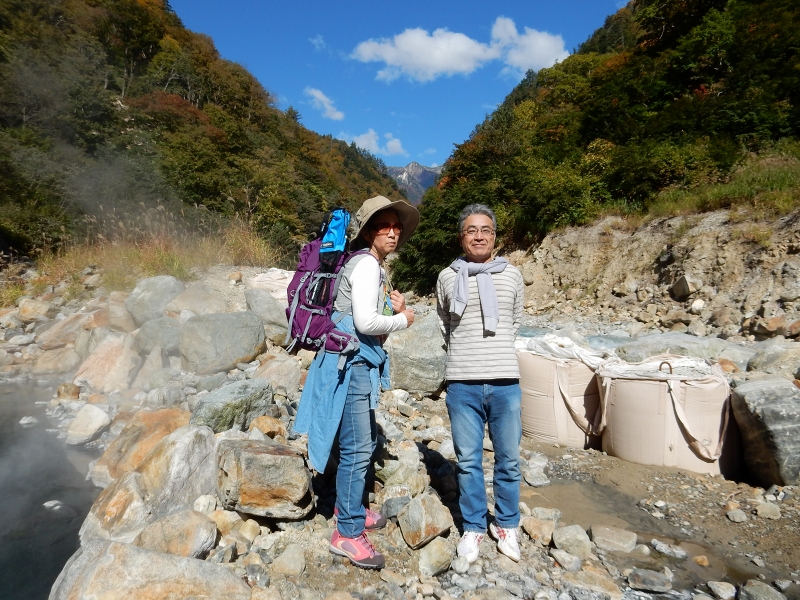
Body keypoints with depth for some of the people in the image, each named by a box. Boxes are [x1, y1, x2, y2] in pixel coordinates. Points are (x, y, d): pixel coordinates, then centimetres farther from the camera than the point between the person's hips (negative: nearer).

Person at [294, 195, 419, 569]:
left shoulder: (375, 267, 16)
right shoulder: (365, 264, -14)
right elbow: (365, 322, -24)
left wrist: (395, 309, 2)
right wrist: (403, 320, -8)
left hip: (362, 363, 11)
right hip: (351, 363, -11)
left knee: (366, 441, 20)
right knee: (357, 449, -4)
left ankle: (350, 508, 37)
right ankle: (347, 533, 9)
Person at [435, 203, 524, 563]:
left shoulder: (512, 275, 6)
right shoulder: (448, 278, 4)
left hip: (505, 383, 1)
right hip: (462, 384, 0)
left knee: (508, 460, 10)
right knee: (468, 461, 9)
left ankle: (506, 525, 31)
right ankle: (474, 527, 28)